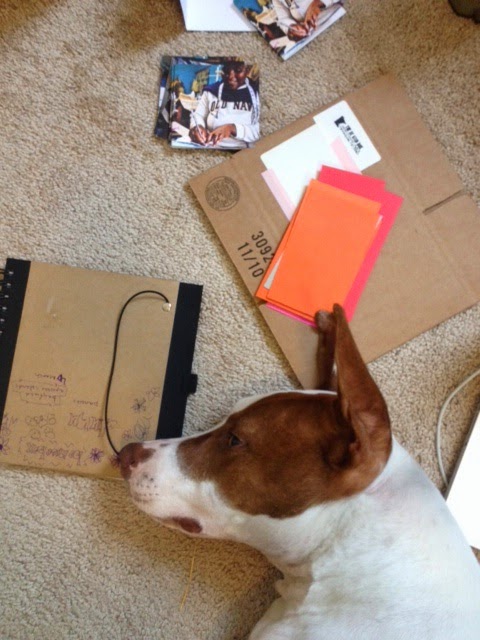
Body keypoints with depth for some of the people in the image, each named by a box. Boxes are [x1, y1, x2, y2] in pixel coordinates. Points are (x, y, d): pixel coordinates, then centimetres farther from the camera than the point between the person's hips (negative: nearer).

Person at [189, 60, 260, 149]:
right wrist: (197, 127, -12)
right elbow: (198, 115, 12)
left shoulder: (255, 94, 1)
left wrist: (232, 128, -22)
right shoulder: (211, 91, 7)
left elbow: (258, 132, -6)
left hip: (242, 153, -3)